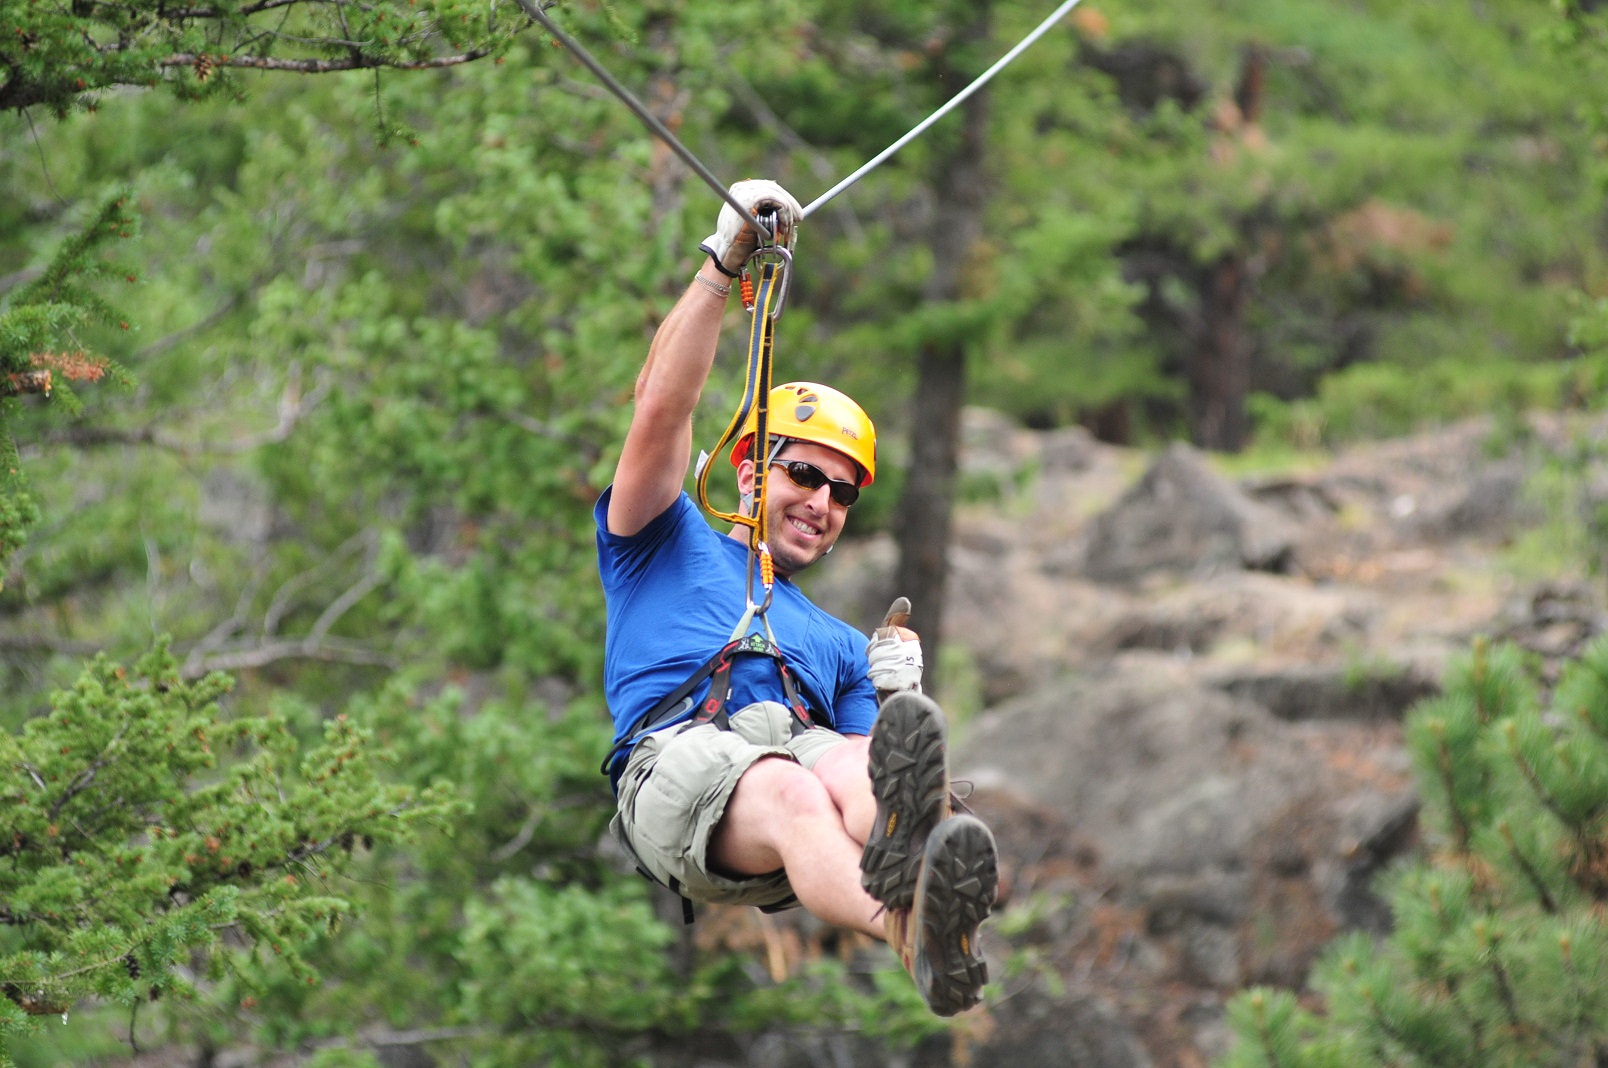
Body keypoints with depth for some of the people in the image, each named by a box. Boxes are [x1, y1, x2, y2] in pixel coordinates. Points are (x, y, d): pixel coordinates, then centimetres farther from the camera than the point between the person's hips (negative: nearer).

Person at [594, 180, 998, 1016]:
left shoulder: (839, 643, 40)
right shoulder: (671, 549, 32)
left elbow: (860, 762, 24)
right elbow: (660, 408, 15)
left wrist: (899, 700, 5)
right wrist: (722, 264, 10)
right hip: (680, 750, -3)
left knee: (862, 773, -37)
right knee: (789, 793, -40)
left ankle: (901, 862, -77)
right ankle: (919, 939, -74)